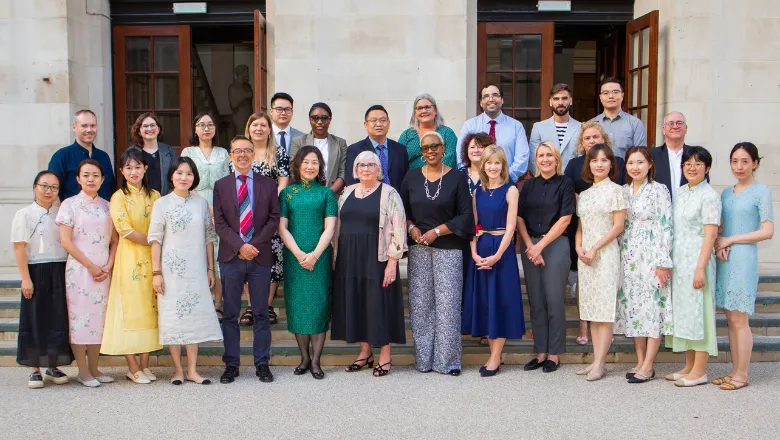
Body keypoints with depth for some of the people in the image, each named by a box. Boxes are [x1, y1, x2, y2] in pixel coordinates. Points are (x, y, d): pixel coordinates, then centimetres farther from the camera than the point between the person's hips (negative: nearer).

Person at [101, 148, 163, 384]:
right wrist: (152, 241, -9)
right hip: (129, 258, -4)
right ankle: (133, 367, 3)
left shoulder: (154, 196, 11)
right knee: (130, 308, -3)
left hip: (152, 258, 4)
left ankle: (145, 364, 10)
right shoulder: (119, 197, -1)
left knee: (150, 307, 3)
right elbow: (126, 231, -10)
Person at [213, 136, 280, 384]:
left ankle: (262, 363, 14)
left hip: (260, 257, 0)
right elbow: (219, 222, 1)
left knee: (261, 314, 6)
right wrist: (240, 245, -13)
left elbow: (274, 218, 1)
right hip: (231, 257, 0)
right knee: (230, 314, 5)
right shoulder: (221, 186, 8)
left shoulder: (268, 185, 8)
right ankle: (231, 364, 14)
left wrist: (256, 244, -11)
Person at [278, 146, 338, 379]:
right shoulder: (287, 193, 9)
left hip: (320, 257, -1)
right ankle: (304, 358, 13)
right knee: (297, 305, 3)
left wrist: (315, 254, -13)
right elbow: (282, 227, 2)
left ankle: (315, 360, 5)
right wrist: (298, 253, -10)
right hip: (294, 256, 1)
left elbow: (329, 227, -1)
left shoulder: (326, 193, 5)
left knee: (319, 304, -2)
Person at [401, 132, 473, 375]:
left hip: (448, 248, -2)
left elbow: (466, 215, -3)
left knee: (448, 302, -4)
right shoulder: (412, 177, 8)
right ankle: (424, 358, 13)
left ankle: (448, 359, 5)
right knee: (420, 303, 3)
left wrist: (437, 231, -10)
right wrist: (411, 228, -6)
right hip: (418, 247, 3)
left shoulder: (456, 178, 1)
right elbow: (402, 210, 13)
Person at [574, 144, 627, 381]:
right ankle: (595, 360, 13)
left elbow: (618, 226, -8)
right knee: (592, 311, 8)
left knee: (605, 311, -5)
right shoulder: (584, 194, 15)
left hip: (606, 254, -6)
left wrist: (595, 249, -13)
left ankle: (599, 364, -4)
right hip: (585, 257, 6)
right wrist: (579, 248, -3)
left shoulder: (615, 190, -2)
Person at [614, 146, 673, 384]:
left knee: (653, 308, -4)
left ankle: (648, 366, 0)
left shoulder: (659, 190, -5)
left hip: (652, 257, -6)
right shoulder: (623, 191, 11)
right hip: (629, 258, 6)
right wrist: (617, 258, 10)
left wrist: (663, 262, -14)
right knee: (633, 308, 8)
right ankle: (640, 362, 16)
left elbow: (666, 227, -9)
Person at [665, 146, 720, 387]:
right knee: (682, 310, 11)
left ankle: (700, 371, 6)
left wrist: (700, 268, -19)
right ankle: (689, 366, 22)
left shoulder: (709, 196, -9)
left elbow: (710, 234, -14)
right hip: (677, 260, 8)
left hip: (696, 260, -8)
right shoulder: (680, 193, 12)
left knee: (697, 311, -3)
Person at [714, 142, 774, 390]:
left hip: (744, 260, -6)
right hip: (725, 260, 6)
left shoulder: (761, 191, -3)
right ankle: (735, 371, 16)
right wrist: (719, 245, -3)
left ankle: (742, 375, 5)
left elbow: (767, 231, -9)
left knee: (739, 320, -5)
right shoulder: (726, 193, 14)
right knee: (731, 319, 8)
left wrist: (729, 240, -9)